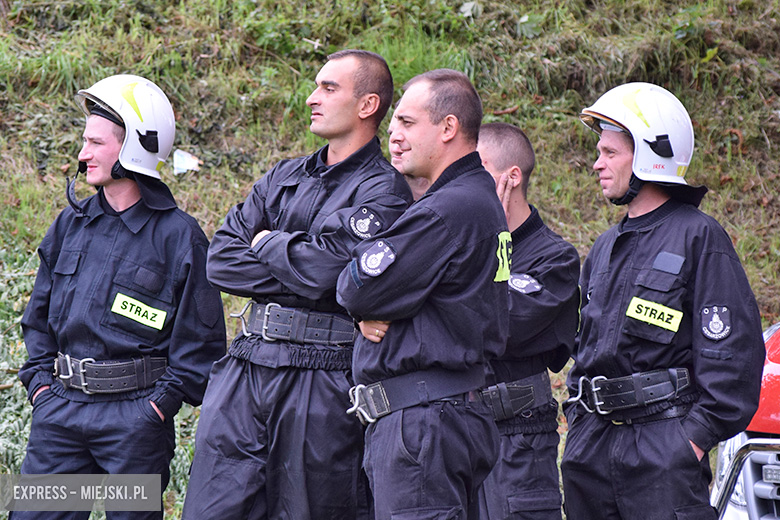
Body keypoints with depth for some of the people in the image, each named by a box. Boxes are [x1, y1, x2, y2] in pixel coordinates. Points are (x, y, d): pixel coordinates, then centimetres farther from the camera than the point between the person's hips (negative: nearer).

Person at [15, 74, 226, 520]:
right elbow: (39, 314, 19)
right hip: (61, 407, 5)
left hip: (136, 415, -4)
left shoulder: (179, 236, -5)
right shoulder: (72, 223, 10)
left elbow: (201, 338, -3)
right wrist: (39, 380, 8)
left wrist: (161, 404, -9)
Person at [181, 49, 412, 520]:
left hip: (324, 381, -6)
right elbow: (221, 261, 7)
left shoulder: (384, 191, -4)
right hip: (246, 367, 6)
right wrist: (298, 267, -6)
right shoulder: (285, 178, 17)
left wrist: (267, 244, 0)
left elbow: (324, 269, -19)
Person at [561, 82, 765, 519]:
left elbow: (734, 345, -10)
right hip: (592, 446, 7)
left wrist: (700, 434, -14)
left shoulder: (698, 237, -5)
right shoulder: (605, 248, 19)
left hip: (663, 446, -7)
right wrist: (579, 421, 17)